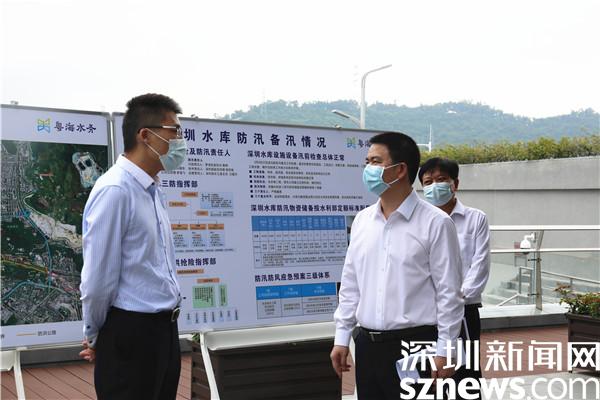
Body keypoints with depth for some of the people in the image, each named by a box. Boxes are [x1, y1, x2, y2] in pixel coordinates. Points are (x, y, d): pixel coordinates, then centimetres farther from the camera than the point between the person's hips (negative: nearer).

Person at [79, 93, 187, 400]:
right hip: (130, 333, -8)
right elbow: (98, 276, -16)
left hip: (164, 328, 8)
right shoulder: (114, 191, -19)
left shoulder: (153, 190, 11)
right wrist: (95, 337, -3)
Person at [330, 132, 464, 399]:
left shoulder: (435, 223, -8)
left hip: (415, 345, -5)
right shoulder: (362, 220, 8)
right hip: (368, 345, 5)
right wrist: (341, 337, 11)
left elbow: (449, 292, -8)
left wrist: (444, 351, -9)